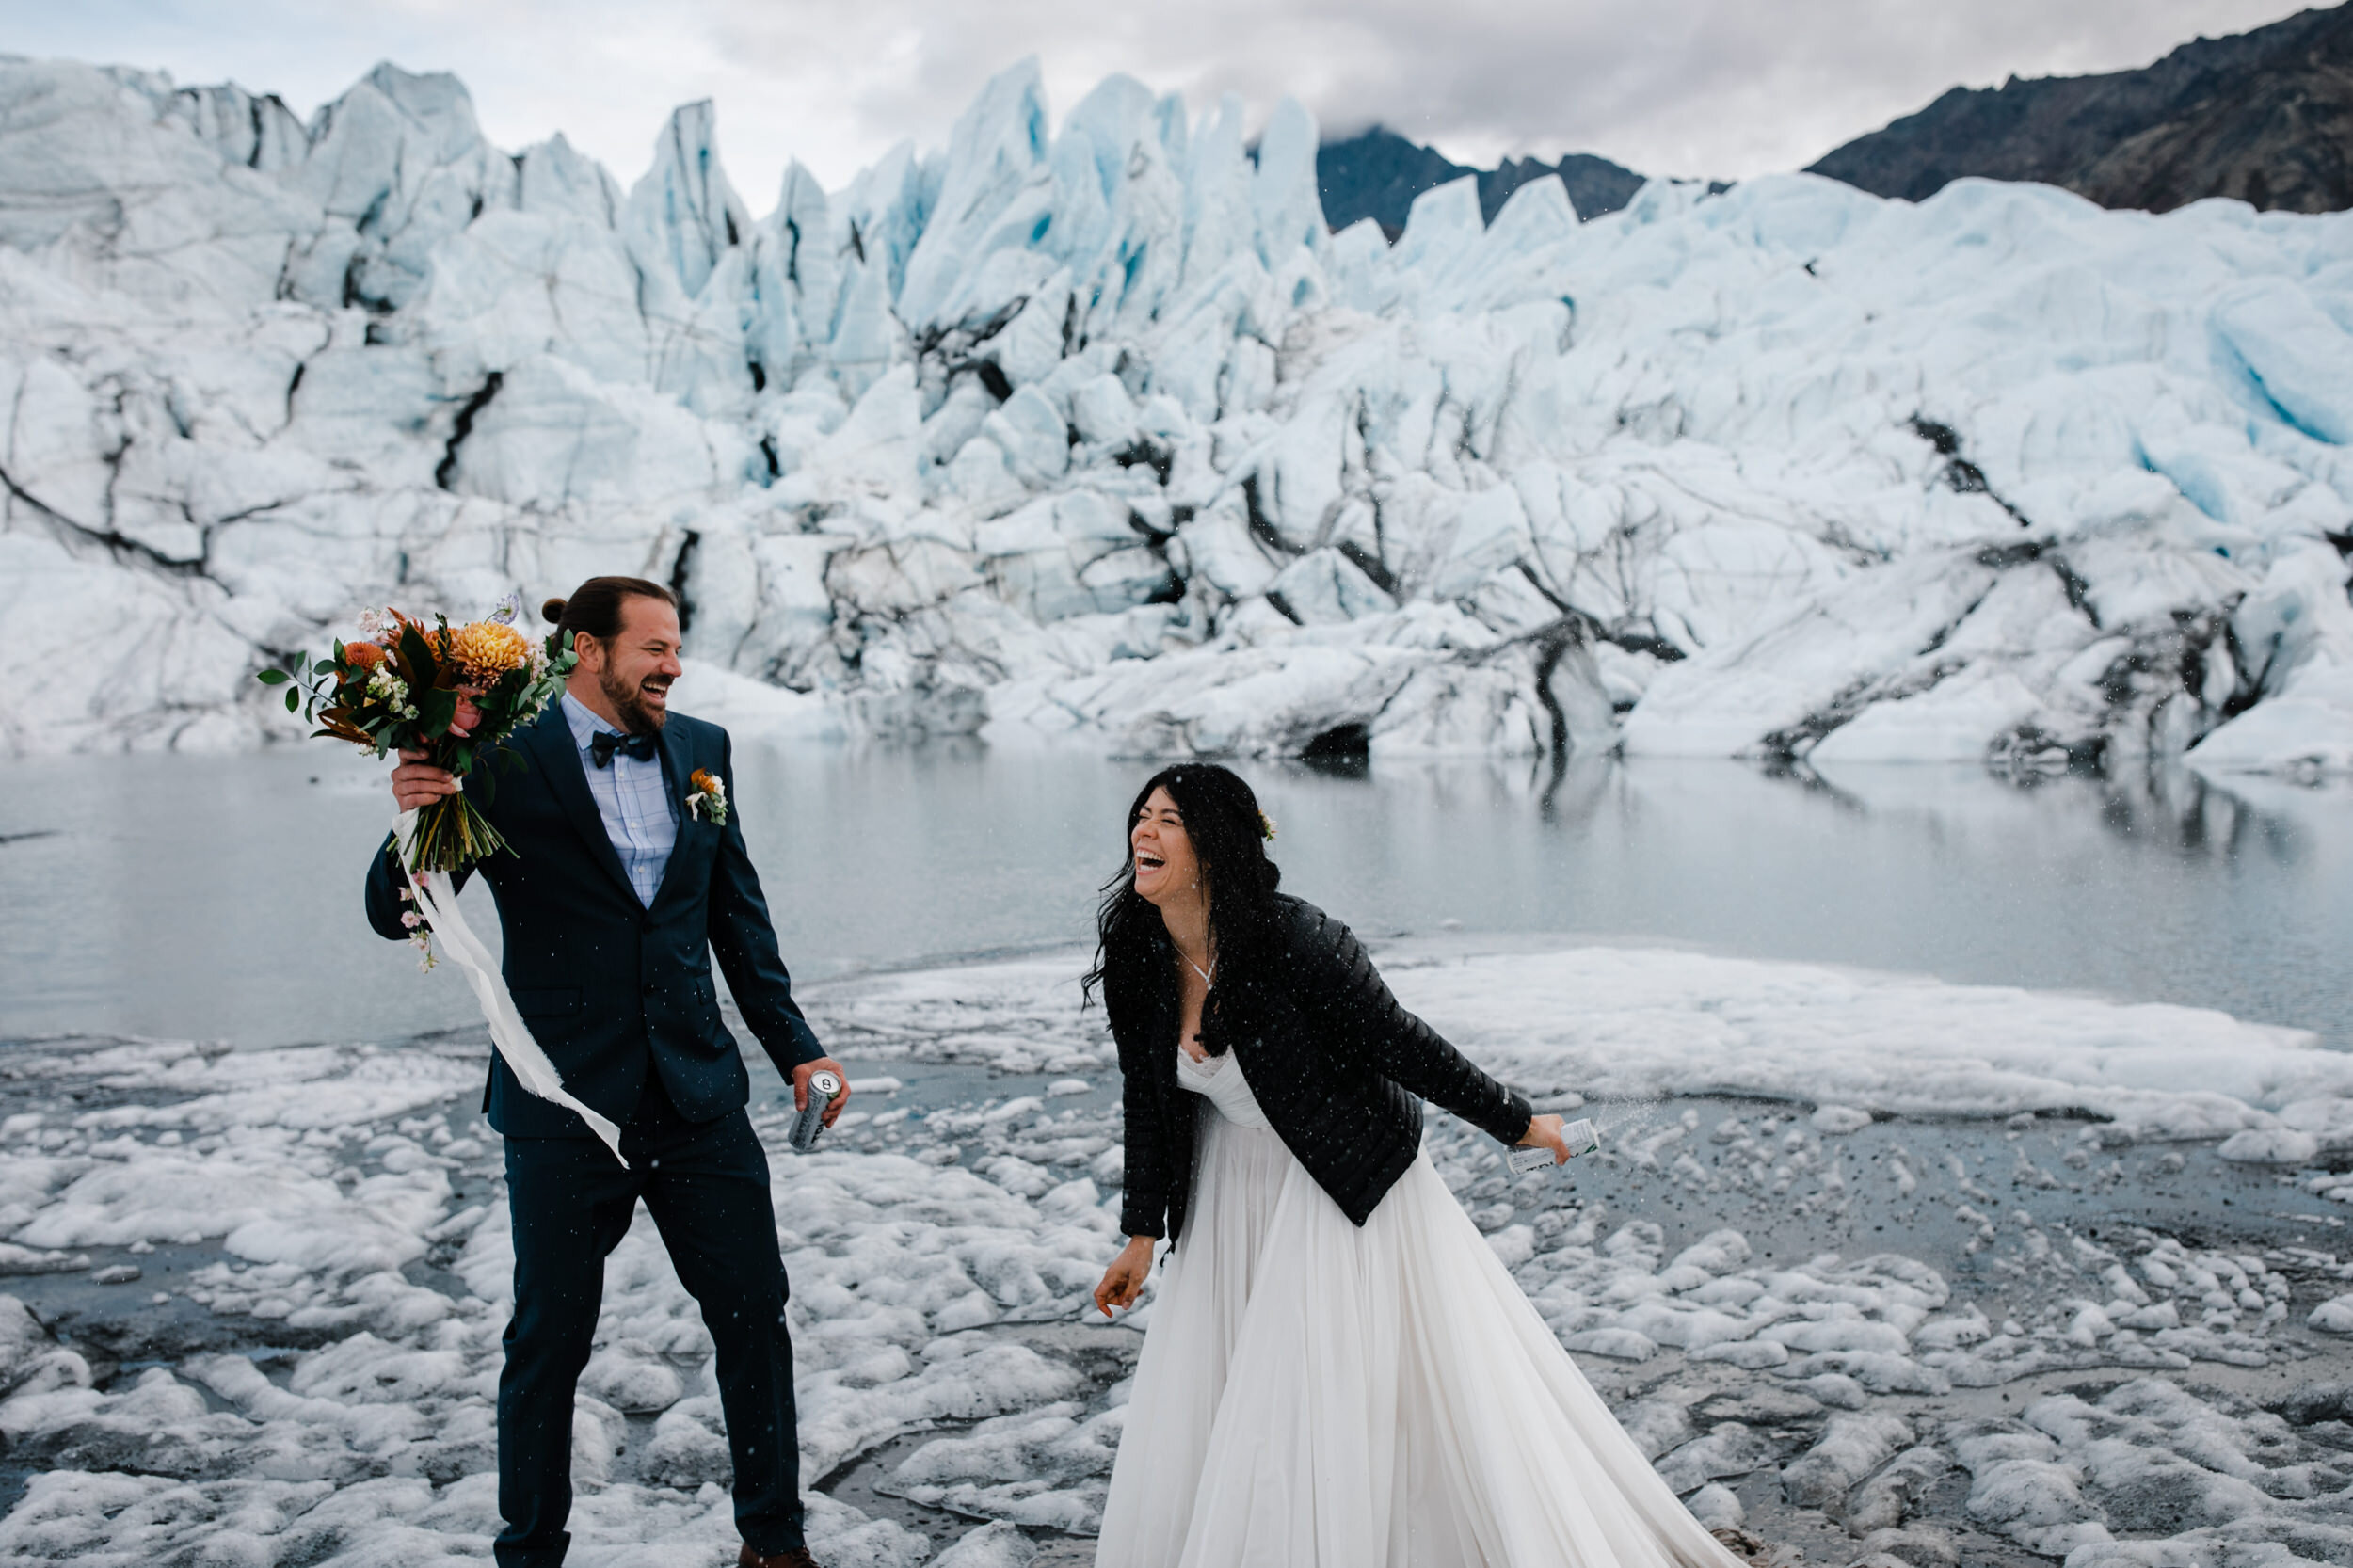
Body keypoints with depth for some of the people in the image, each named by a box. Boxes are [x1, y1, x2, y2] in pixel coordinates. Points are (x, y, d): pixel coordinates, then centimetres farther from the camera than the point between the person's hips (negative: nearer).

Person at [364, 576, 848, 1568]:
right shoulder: (505, 759, -7)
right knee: (549, 1338, 8)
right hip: (567, 1103, -4)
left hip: (699, 1092, 4)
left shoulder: (702, 748, 6)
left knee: (753, 1310, 10)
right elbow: (395, 917, -6)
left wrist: (794, 1048, 11)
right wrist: (413, 822, -27)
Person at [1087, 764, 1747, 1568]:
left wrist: (1514, 1122, -8)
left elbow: (1403, 1045, -17)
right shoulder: (1138, 965, -10)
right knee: (1194, 1404, 10)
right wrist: (1142, 1232, 8)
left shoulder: (1295, 941, -28)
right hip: (1235, 1200, 6)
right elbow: (1149, 1101, 3)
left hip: (1347, 1190, -6)